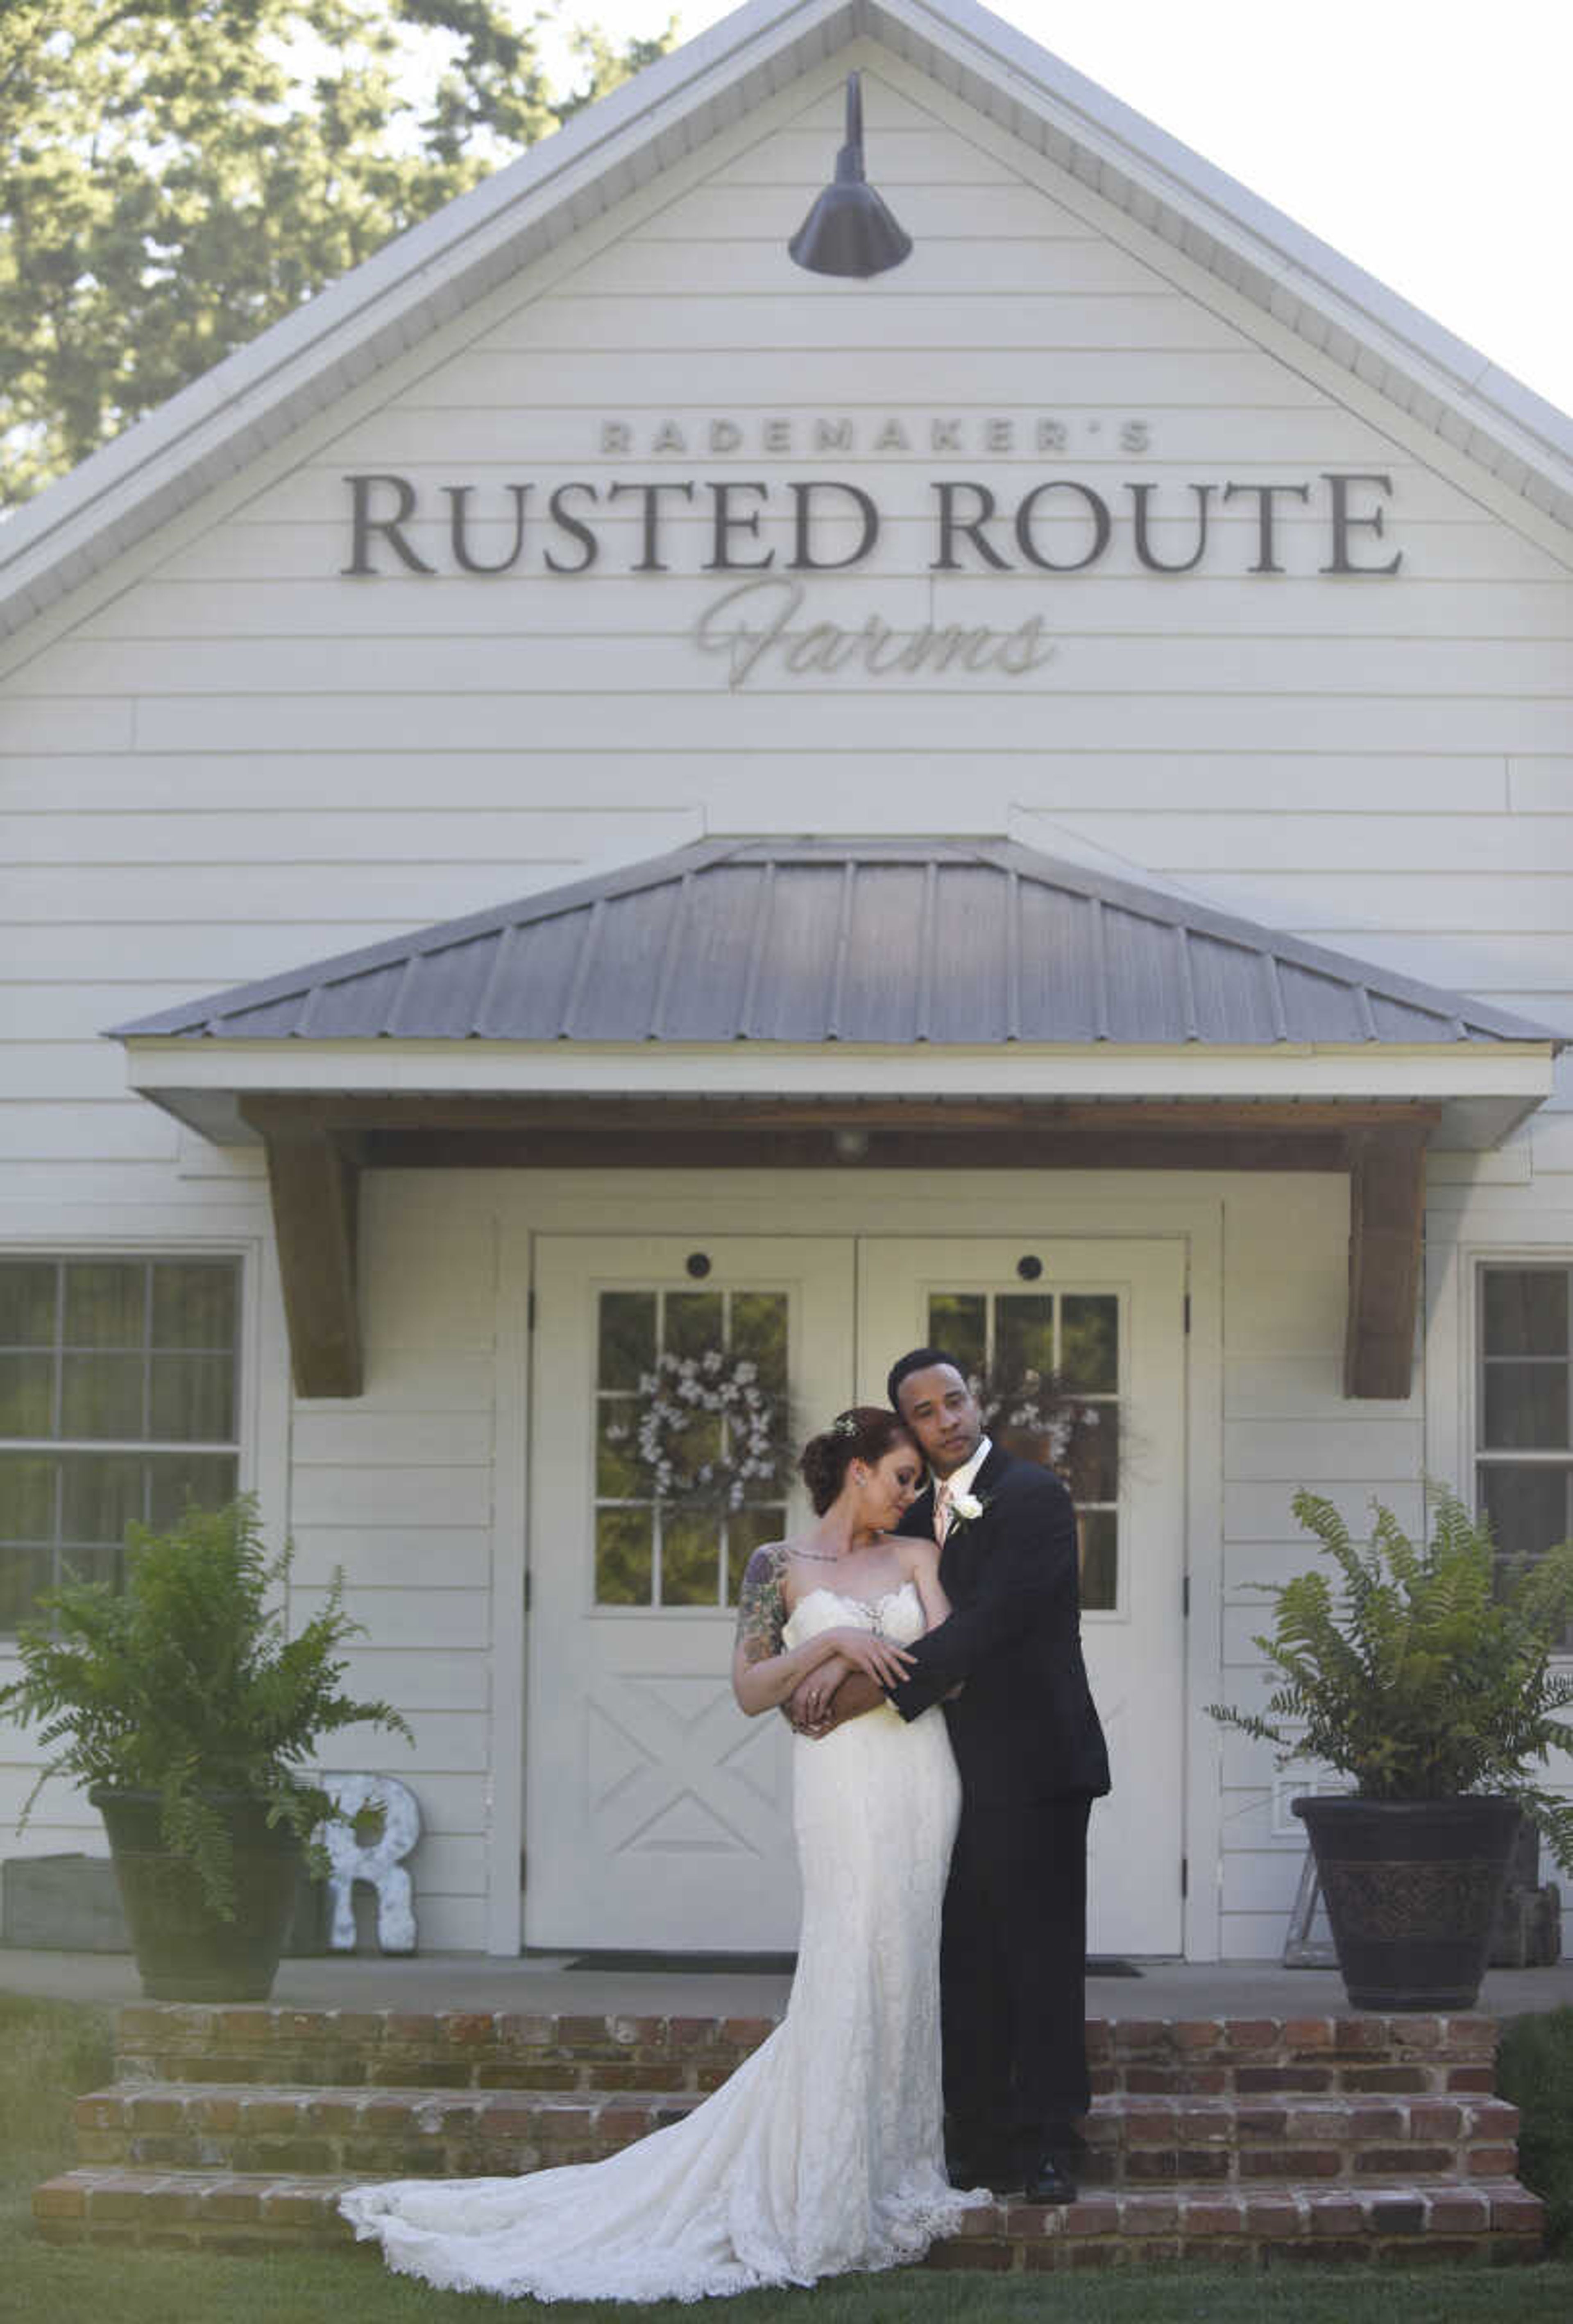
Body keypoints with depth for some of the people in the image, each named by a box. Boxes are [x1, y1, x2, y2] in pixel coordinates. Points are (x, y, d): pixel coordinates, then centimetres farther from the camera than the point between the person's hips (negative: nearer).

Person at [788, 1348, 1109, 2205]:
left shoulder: (1033, 1498, -9)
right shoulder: (919, 1516, 15)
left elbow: (990, 1621, -19)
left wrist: (879, 1689, -20)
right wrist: (842, 1655, -17)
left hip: (1033, 1765, -7)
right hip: (957, 1772, 7)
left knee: (1041, 1956, -3)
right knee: (967, 1964, 7)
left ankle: (1048, 2144, 1)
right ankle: (980, 2143, 12)